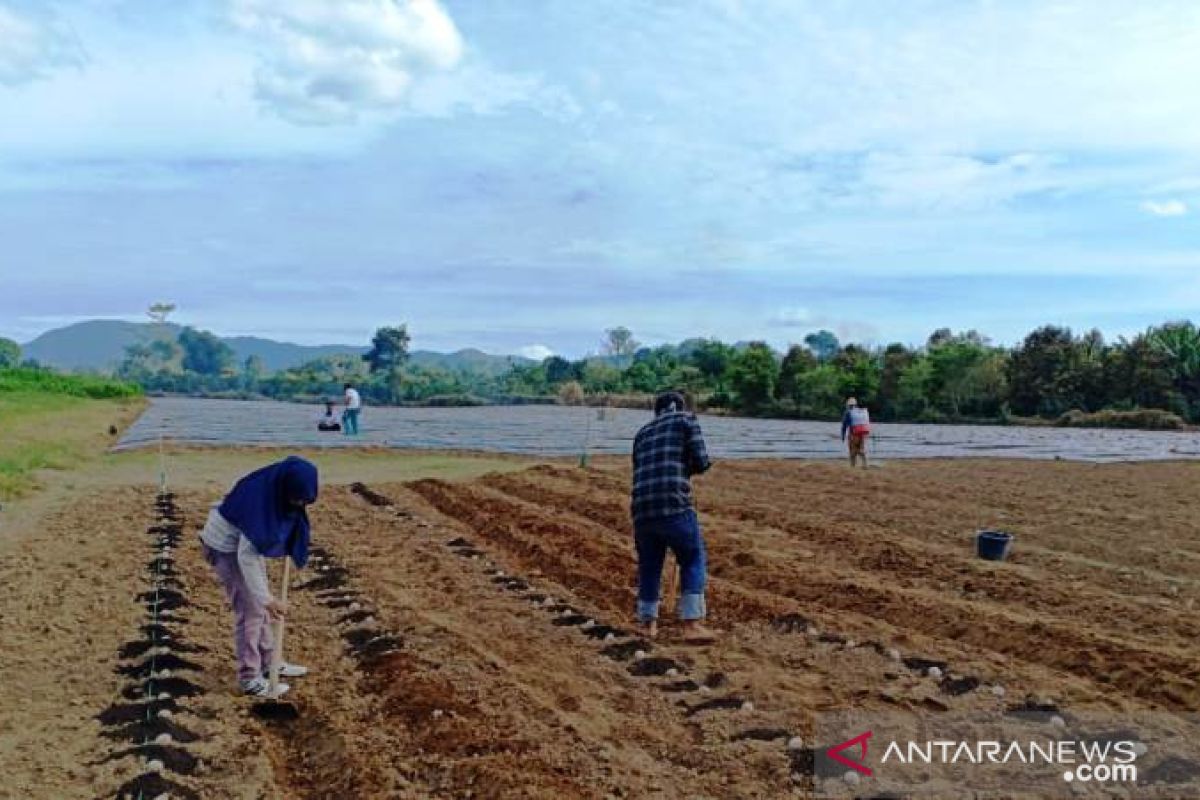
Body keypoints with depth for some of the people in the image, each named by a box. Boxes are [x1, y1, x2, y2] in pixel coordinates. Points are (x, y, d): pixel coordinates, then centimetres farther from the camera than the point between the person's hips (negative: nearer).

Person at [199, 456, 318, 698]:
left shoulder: (280, 491, -15)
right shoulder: (260, 500, -37)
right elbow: (247, 557, -34)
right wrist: (266, 598, -34)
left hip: (247, 541, 8)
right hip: (225, 545, -8)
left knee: (259, 605, 15)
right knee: (250, 609, -5)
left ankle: (268, 663, 29)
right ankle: (250, 678, 6)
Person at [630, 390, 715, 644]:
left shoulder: (642, 433, 23)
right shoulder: (686, 420, 9)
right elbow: (701, 461, 0)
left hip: (641, 509, 5)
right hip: (674, 506, -5)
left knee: (649, 565, 19)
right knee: (693, 561, 6)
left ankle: (647, 622, 23)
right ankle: (692, 624, -2)